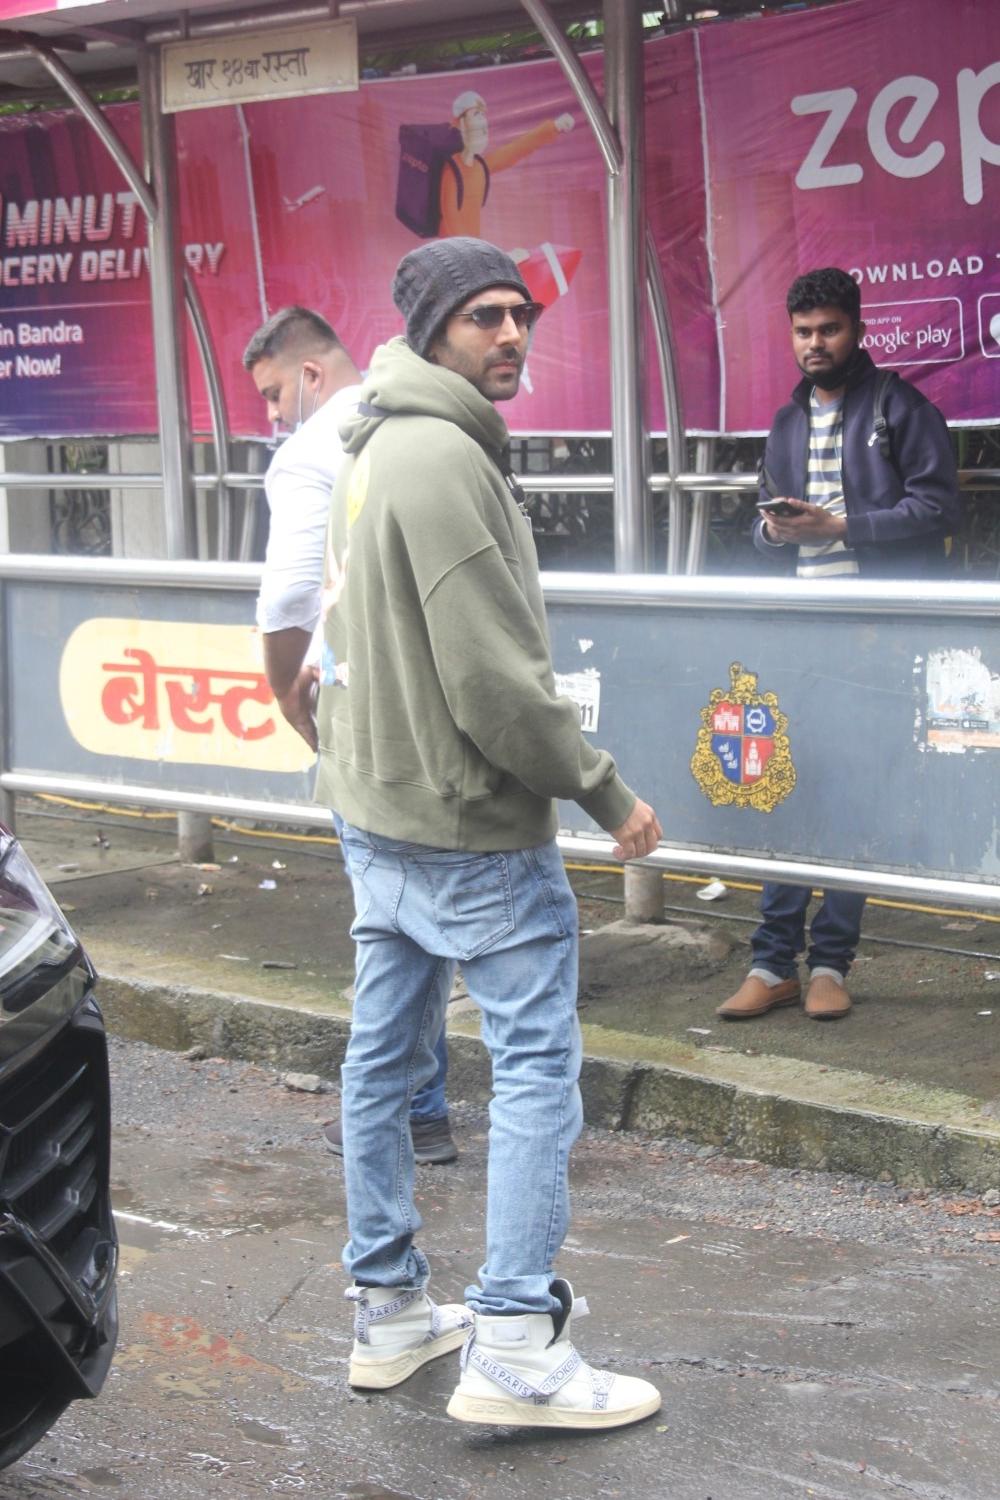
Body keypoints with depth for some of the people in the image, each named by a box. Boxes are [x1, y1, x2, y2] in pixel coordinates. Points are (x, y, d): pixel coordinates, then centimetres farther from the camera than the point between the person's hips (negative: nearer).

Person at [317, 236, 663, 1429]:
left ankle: (388, 1311, 25)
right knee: (536, 1064, -3)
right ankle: (514, 1346, -3)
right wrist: (607, 796, -14)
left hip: (375, 814, 10)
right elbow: (497, 681, -23)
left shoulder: (374, 451, 12)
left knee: (384, 1056, 14)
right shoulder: (443, 457, -20)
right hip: (468, 825, -10)